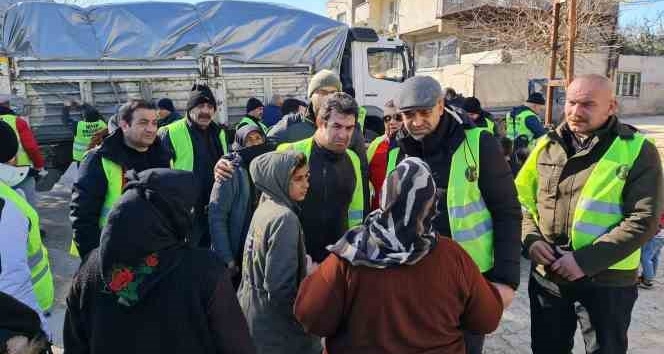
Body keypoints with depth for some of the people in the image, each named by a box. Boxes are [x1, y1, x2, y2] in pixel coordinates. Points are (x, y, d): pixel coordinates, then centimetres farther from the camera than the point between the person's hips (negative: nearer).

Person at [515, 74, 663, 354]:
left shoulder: (637, 151, -9)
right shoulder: (548, 145, 4)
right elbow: (524, 197, 10)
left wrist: (586, 261, -20)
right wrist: (531, 238, -8)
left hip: (606, 280, -3)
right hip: (547, 274, 4)